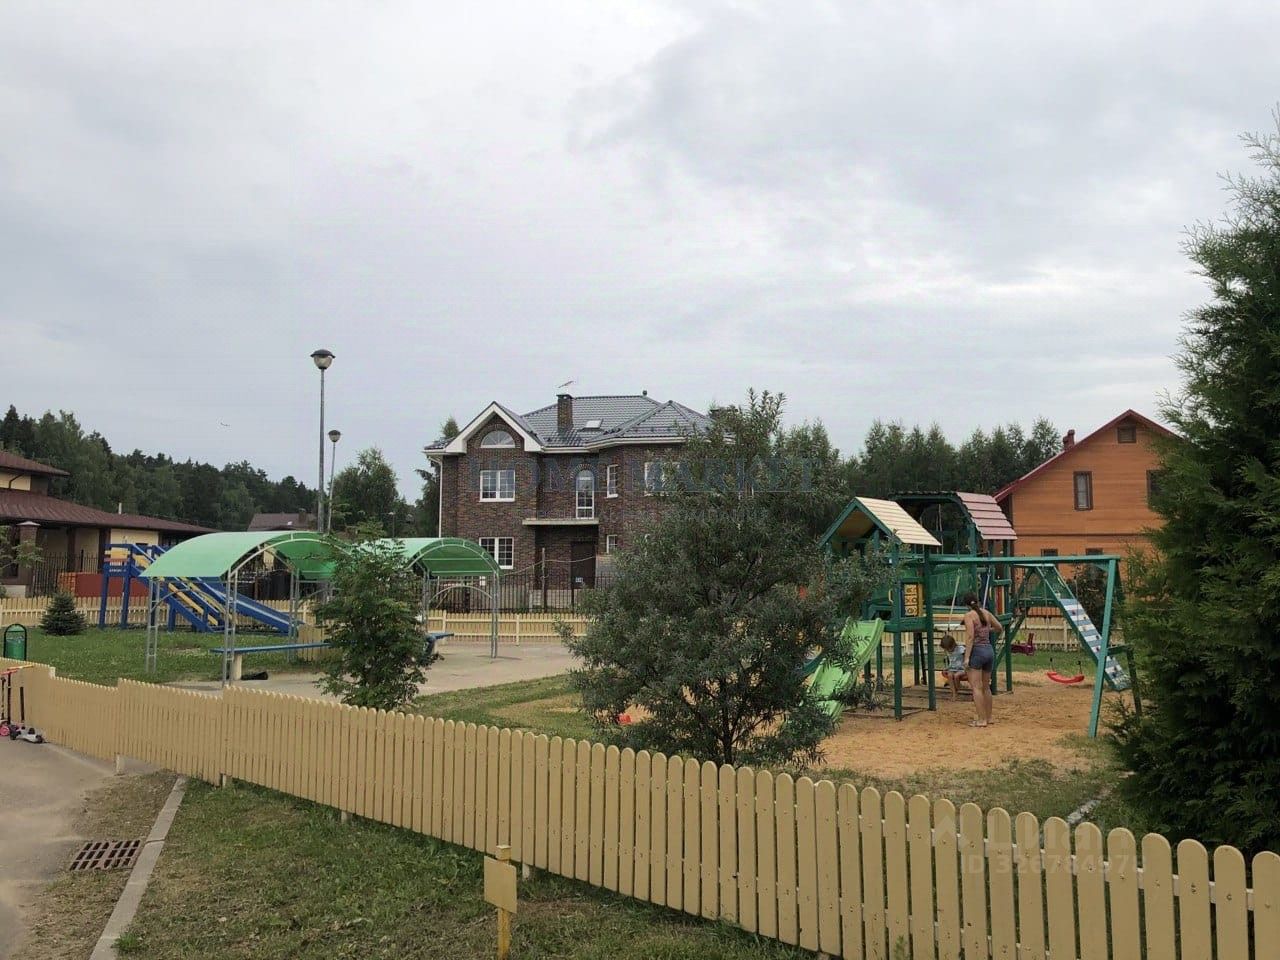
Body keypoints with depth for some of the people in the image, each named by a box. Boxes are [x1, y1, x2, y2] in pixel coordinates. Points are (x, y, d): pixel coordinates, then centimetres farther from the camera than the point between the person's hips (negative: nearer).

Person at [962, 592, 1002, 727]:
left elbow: (970, 637, -16)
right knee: (986, 687, 18)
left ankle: (981, 720, -7)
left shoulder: (969, 616, -8)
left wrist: (967, 657, -15)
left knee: (976, 687, -3)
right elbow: (1000, 629, 19)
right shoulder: (987, 613, 9)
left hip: (977, 651, -7)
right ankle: (988, 717, 24)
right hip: (989, 650, 7)